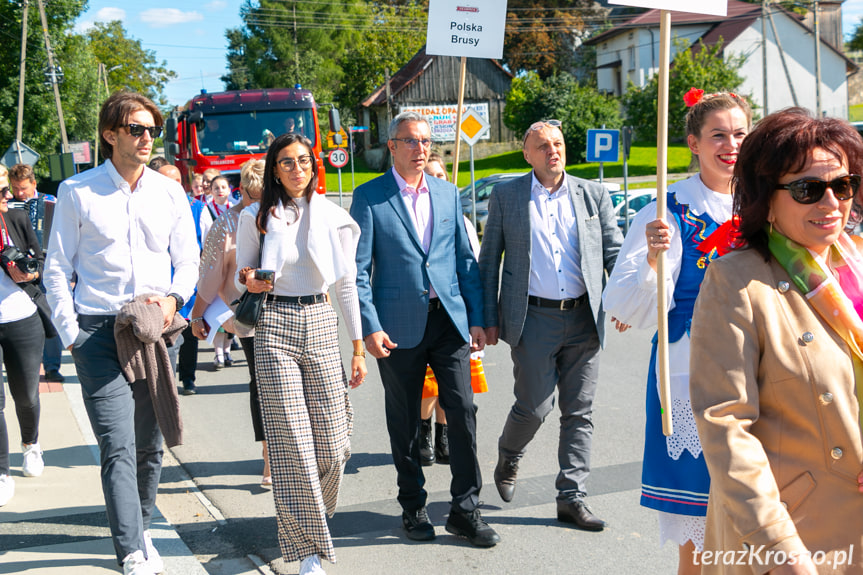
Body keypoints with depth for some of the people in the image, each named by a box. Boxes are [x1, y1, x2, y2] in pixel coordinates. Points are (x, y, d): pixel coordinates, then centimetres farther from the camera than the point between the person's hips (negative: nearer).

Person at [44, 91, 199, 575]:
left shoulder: (169, 192, 9)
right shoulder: (77, 192, 1)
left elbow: (188, 260, 14)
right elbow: (57, 268, 4)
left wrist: (173, 298, -6)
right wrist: (70, 333, -4)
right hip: (99, 330, -3)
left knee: (151, 445, 11)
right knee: (118, 447, -11)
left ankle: (140, 529, 30)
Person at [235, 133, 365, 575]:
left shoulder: (332, 216, 7)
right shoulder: (256, 217, 4)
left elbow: (346, 283, 9)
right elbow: (242, 276, 11)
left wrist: (359, 346, 7)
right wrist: (249, 281, -14)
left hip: (321, 323, 2)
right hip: (274, 326, -1)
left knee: (330, 439, -1)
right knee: (291, 439, -5)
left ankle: (315, 504, 33)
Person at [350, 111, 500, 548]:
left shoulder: (448, 193, 10)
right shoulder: (369, 197, -2)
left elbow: (465, 259, 12)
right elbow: (358, 269, -5)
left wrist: (476, 318, 6)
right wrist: (370, 327, -13)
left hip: (449, 318, 3)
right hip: (399, 325, -3)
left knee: (463, 410, -1)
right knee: (404, 421, 9)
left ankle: (465, 511, 10)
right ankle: (413, 508, 25)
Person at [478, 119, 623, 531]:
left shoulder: (593, 194, 9)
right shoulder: (506, 196, 4)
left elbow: (614, 252, 9)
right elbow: (489, 261, 6)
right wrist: (489, 319, 1)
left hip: (583, 319, 3)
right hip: (533, 318, -2)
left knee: (579, 413, 6)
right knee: (533, 407, -2)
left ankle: (572, 498, 16)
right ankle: (508, 456, 30)